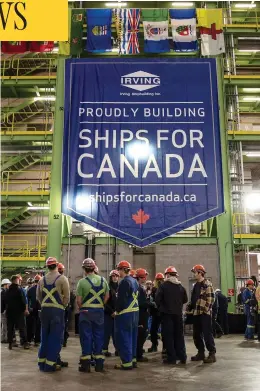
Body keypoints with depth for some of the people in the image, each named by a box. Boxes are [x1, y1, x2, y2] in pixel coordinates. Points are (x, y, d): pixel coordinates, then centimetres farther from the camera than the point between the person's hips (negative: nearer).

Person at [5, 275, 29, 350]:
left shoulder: (7, 291, 8)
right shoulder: (19, 289, -10)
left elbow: (6, 301, 13)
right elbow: (23, 300, -13)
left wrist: (7, 309, 19)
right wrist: (25, 309, -5)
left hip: (9, 312, 5)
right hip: (19, 311, -5)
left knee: (10, 328, 9)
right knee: (22, 327, -1)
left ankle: (10, 343, 9)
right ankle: (24, 343, -4)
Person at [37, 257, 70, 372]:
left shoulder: (42, 279, 8)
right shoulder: (62, 279, -7)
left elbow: (38, 297, 10)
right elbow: (67, 297, -8)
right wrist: (62, 306, 6)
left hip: (44, 310, 5)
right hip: (57, 310, -5)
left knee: (45, 336, 15)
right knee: (56, 337, 2)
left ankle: (42, 361, 21)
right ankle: (50, 364, 2)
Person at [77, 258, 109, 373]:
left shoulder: (82, 281, -11)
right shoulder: (102, 280, 2)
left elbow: (78, 300, -12)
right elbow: (107, 296, 7)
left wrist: (81, 308, 5)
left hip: (86, 312, -3)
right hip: (99, 311, 3)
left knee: (86, 337, 5)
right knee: (99, 336, 10)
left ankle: (86, 364, 10)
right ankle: (99, 364, 16)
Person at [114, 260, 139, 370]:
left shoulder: (124, 282, -17)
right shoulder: (135, 281, 11)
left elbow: (121, 299, -20)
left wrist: (117, 311, -8)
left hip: (124, 314, -9)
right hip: (135, 312, 9)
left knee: (123, 337, -1)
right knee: (132, 336, 15)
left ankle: (126, 362, 2)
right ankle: (133, 359, 23)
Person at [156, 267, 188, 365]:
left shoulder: (163, 285, -10)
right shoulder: (181, 286, 3)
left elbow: (157, 299, -12)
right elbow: (185, 300, 6)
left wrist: (161, 307, 5)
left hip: (167, 313, -4)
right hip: (178, 314, 4)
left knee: (168, 335, 2)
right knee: (179, 335, 13)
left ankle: (171, 358, 3)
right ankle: (182, 357, 16)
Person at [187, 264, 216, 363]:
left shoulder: (207, 284, -9)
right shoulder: (196, 285, 17)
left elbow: (211, 298, -16)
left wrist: (206, 309, -19)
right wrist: (190, 306, 11)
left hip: (205, 313, -9)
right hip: (196, 313, 9)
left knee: (207, 333, -6)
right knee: (197, 334, 12)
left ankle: (212, 354, 1)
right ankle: (201, 353, 22)